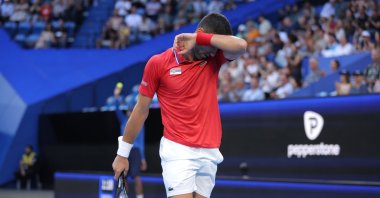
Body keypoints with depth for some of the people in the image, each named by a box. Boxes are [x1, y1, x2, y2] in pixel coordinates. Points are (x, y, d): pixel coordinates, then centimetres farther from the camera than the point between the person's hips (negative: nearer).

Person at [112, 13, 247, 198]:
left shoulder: (213, 58, 4)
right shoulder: (158, 63, -4)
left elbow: (240, 46, -19)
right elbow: (141, 110, 4)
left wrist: (198, 38, -19)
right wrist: (122, 153, 9)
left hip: (209, 152, 3)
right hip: (177, 150, -3)